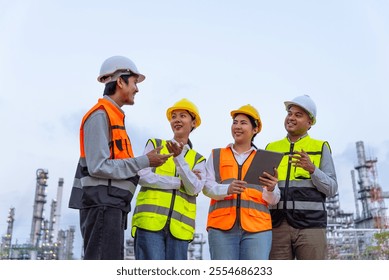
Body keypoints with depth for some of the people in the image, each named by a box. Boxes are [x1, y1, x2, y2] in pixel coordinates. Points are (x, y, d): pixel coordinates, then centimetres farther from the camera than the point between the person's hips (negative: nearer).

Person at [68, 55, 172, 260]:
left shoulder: (114, 116, 21)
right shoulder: (100, 115, -9)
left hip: (111, 204, 10)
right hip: (102, 203, -10)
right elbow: (99, 167, -17)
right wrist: (144, 162, -13)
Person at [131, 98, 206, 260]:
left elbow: (194, 189, -3)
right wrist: (179, 182, -1)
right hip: (150, 221, -2)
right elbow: (142, 176, -3)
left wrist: (178, 157, -14)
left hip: (179, 227, 3)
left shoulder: (198, 160, 16)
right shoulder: (155, 145, 12)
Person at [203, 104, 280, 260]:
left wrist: (271, 189, -13)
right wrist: (227, 189, -18)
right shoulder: (216, 155, 16)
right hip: (221, 226, 0)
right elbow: (207, 187, 3)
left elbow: (273, 200, 11)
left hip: (257, 228, 0)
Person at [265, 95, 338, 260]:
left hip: (310, 223, -2)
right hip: (278, 225, 2)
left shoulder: (321, 148, 10)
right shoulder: (271, 148, 16)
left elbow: (331, 189, 2)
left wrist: (311, 169, -15)